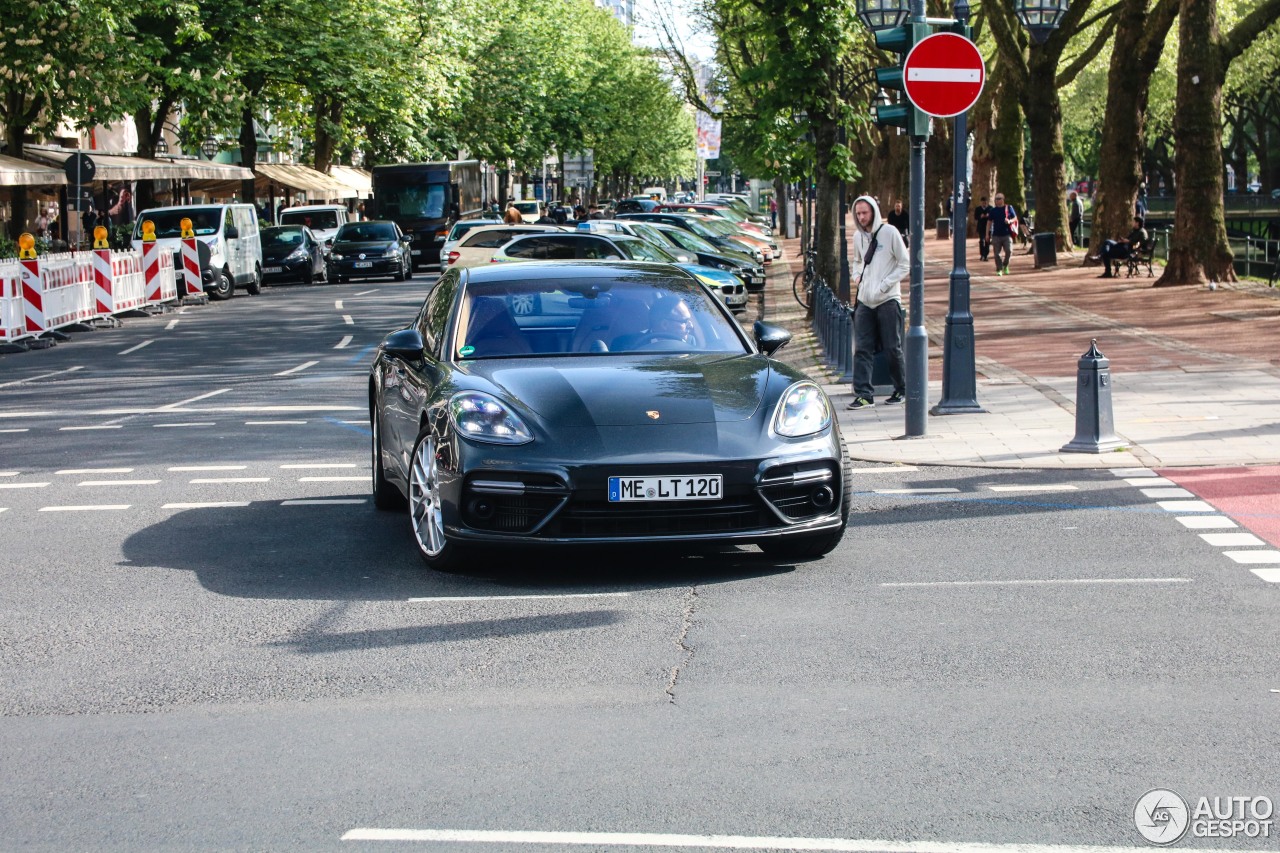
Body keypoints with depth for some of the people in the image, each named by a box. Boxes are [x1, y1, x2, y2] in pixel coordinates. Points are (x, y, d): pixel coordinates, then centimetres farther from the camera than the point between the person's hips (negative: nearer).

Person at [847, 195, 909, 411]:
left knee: (893, 348, 1)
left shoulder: (890, 232, -6)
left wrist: (884, 285, -12)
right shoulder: (857, 236, 11)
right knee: (861, 349, -4)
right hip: (865, 301, 5)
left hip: (888, 300, -5)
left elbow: (904, 264, -4)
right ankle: (864, 394, -4)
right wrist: (857, 276, 6)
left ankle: (901, 389, 18)